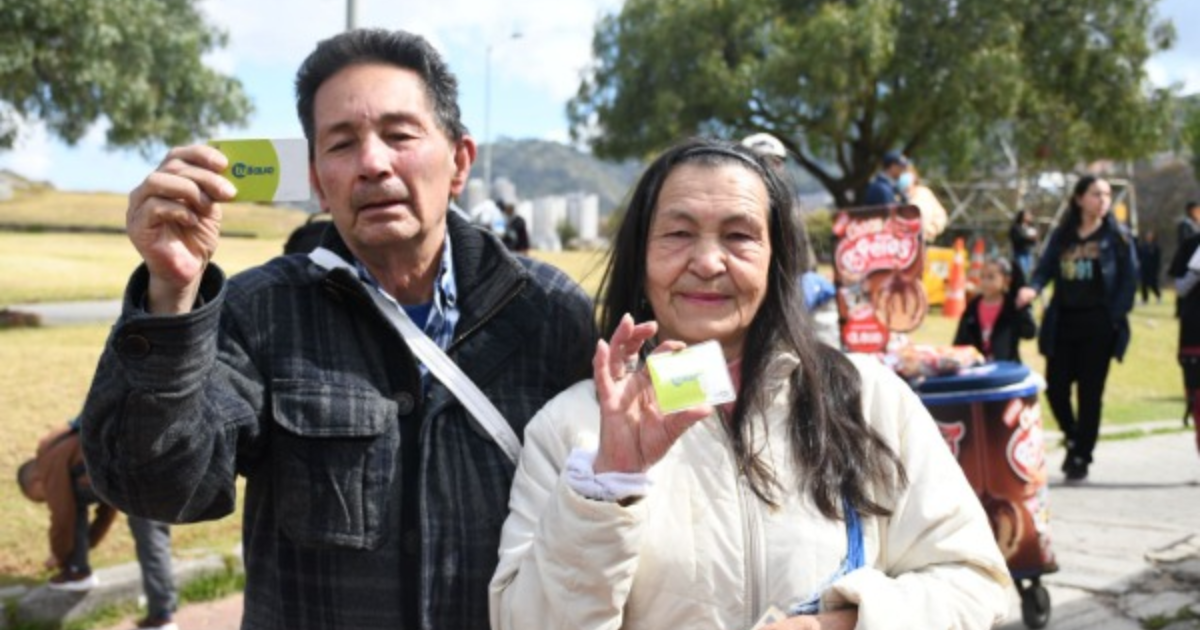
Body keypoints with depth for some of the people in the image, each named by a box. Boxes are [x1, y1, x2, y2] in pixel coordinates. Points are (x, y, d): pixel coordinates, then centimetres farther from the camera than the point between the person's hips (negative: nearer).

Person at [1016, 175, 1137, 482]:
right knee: (1055, 388, 1)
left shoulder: (1117, 235, 1)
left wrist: (1116, 316, -10)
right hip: (1063, 322, 3)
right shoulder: (1061, 236, 9)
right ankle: (1073, 439, 28)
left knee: (1090, 393, 2)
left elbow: (1129, 278, -1)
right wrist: (1032, 288, -19)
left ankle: (1081, 458, 14)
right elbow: (1045, 269, 3)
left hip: (1098, 324, -3)